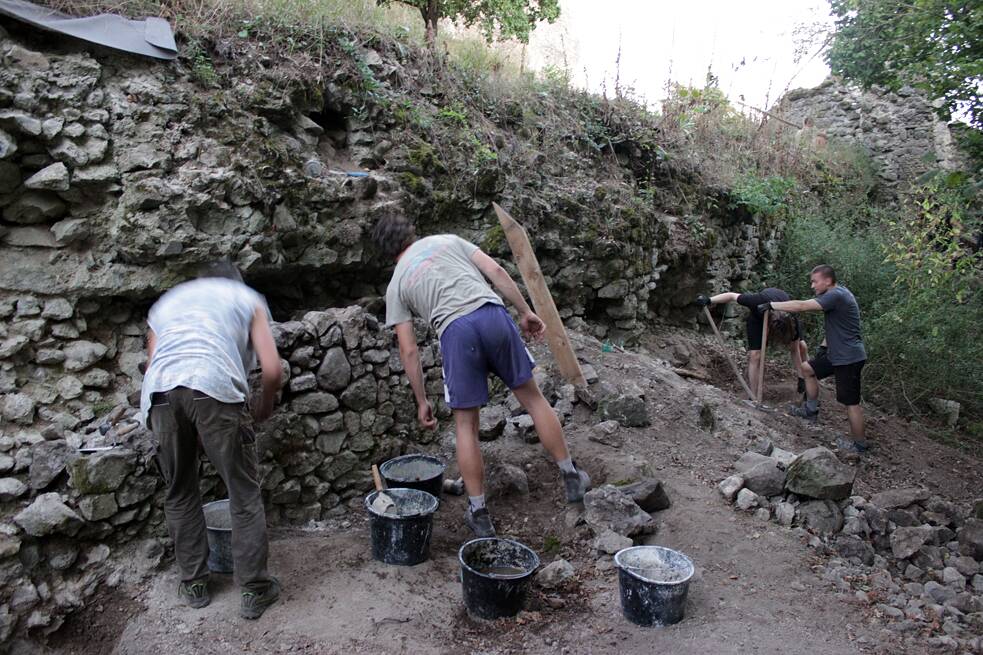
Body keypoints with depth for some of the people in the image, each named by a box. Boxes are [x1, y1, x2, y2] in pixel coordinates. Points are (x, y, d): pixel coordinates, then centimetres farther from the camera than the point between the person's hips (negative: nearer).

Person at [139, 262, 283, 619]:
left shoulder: (166, 302, 36)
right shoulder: (248, 298, 26)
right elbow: (271, 369, 12)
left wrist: (191, 431, 36)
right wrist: (265, 404, 32)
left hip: (160, 391, 4)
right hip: (215, 388, -3)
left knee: (179, 494, 21)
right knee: (244, 494, 8)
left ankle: (193, 583, 31)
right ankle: (253, 590, 14)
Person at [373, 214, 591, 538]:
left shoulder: (396, 285, 21)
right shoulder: (448, 240, 26)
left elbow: (409, 350, 14)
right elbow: (496, 271, 11)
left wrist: (421, 401, 20)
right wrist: (526, 312, 15)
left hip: (455, 331, -2)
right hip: (493, 314, 2)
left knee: (466, 424, 12)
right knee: (532, 397, 17)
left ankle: (479, 513, 18)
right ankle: (571, 477, 27)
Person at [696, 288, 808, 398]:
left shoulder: (793, 321, -38)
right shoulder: (759, 303, -46)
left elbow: (795, 351, -24)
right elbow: (732, 295, -28)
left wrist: (801, 378, -20)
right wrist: (709, 300, -34)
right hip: (758, 315, -1)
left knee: (800, 346, -7)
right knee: (755, 354, -16)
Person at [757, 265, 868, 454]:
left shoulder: (836, 295, -21)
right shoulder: (835, 295, 10)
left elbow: (801, 306, -26)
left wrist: (771, 305, -21)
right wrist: (825, 346, 17)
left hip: (849, 358, -10)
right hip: (837, 353, 10)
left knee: (851, 402, 0)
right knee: (808, 368, 18)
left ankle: (859, 444, 13)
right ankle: (811, 409, 28)